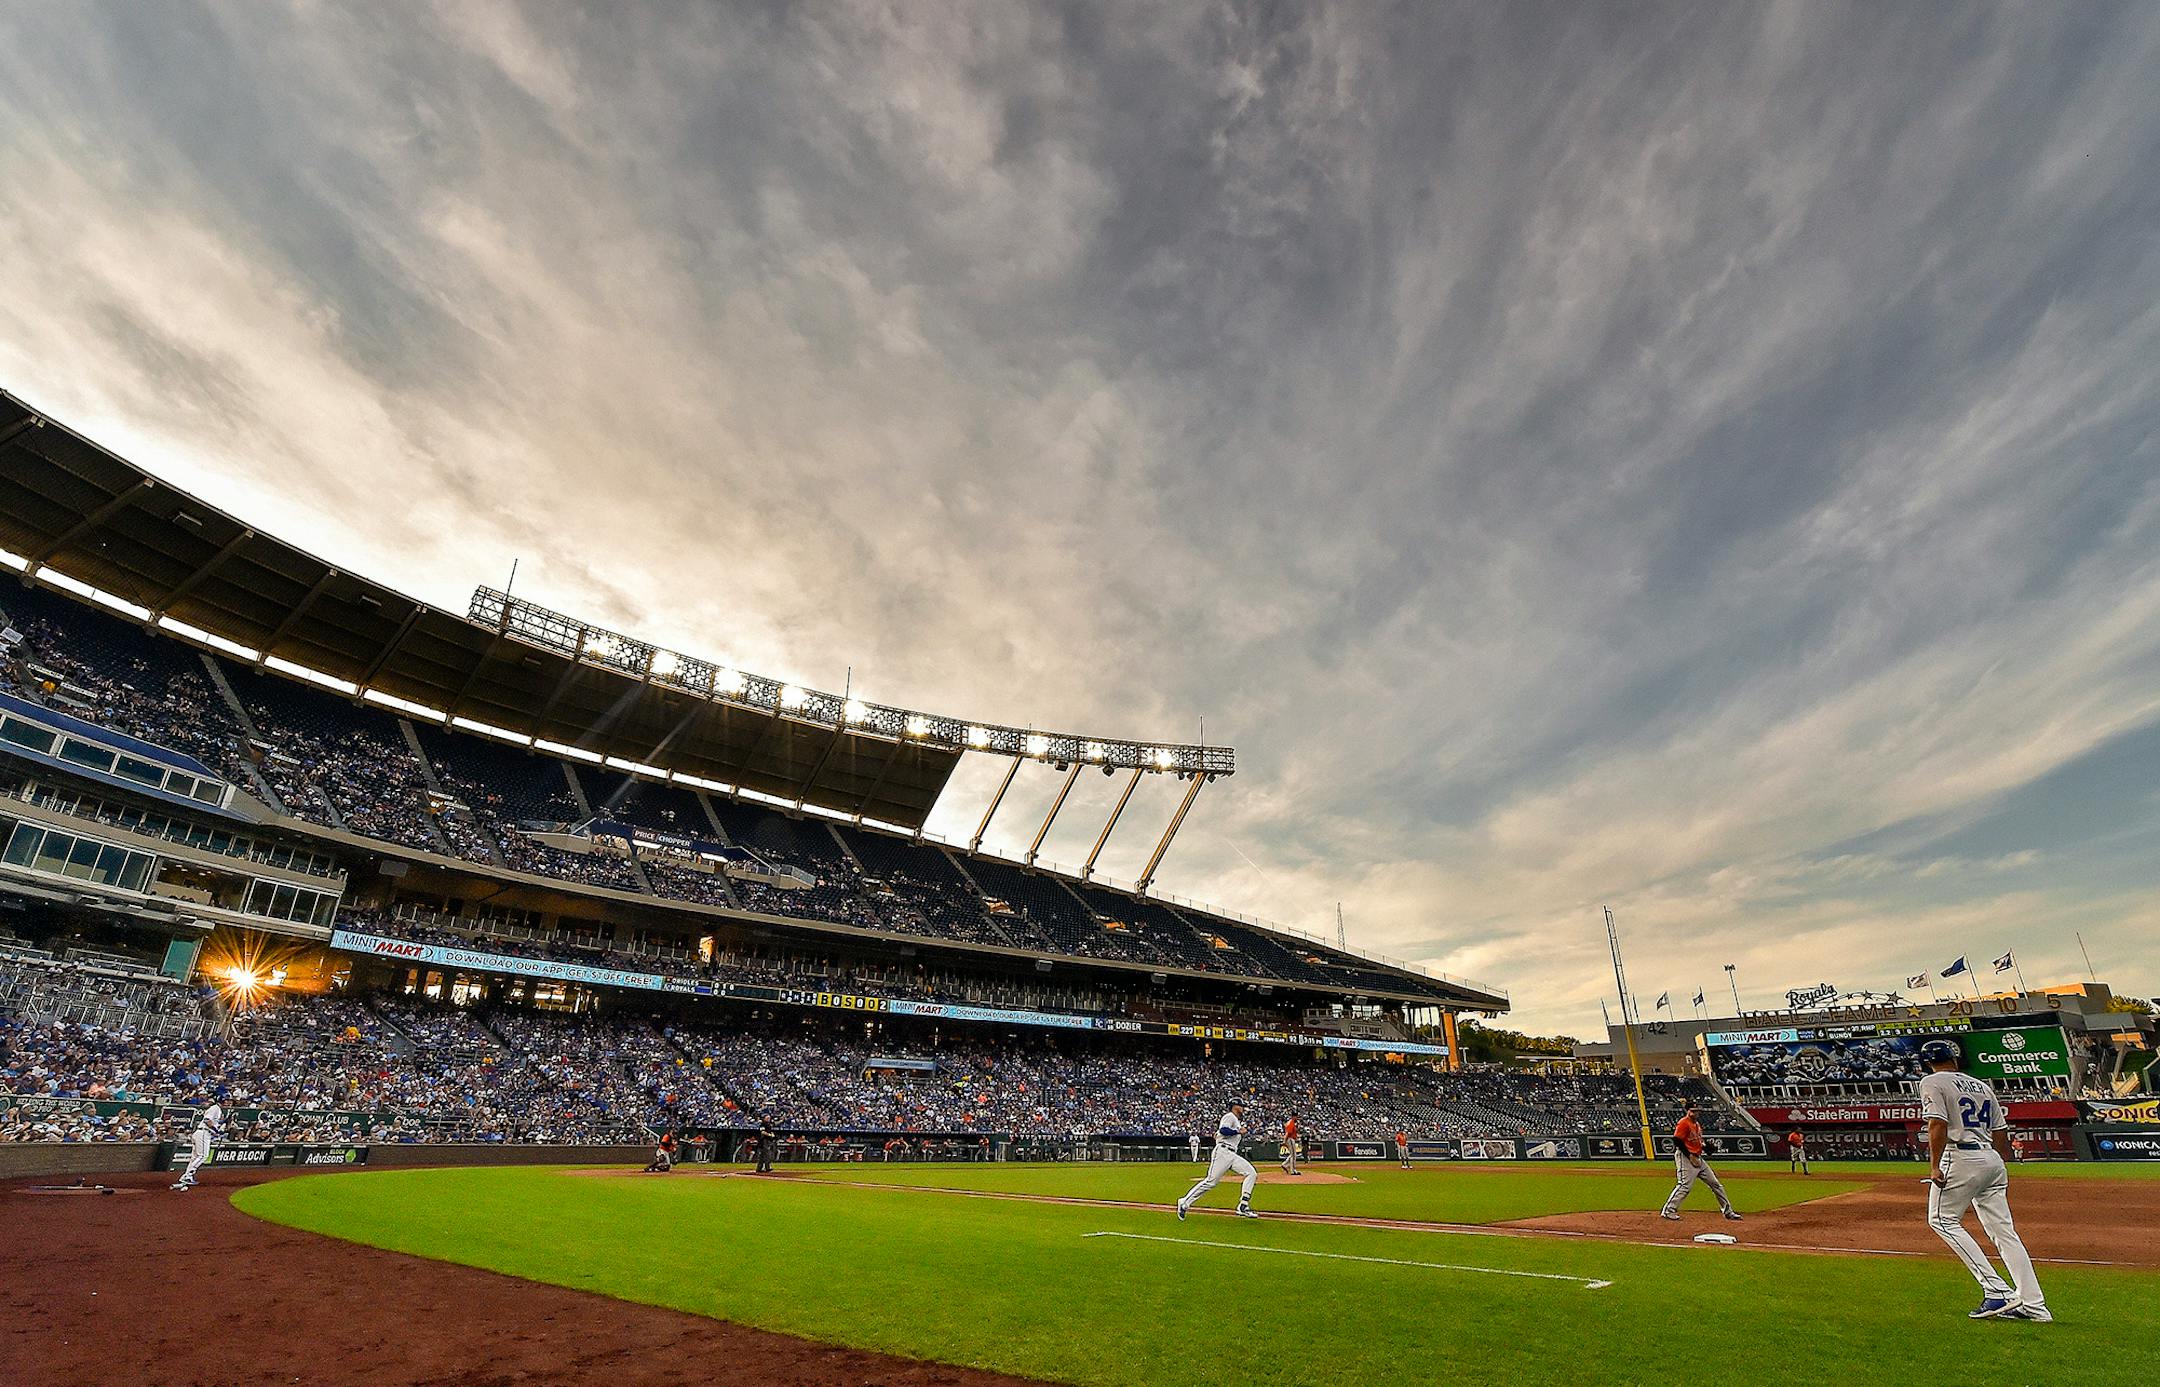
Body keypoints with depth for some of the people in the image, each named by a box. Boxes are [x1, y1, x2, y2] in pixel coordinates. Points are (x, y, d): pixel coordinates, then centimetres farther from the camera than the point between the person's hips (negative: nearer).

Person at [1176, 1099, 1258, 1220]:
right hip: (1222, 1152, -9)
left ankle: (1243, 1207, -7)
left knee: (1252, 1173, -4)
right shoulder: (1229, 1116, -2)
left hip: (1232, 1155, 10)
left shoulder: (1237, 1121, 27)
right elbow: (1223, 1130, -19)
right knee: (1211, 1181, -13)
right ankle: (1185, 1203, -4)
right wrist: (1239, 1131, -11)